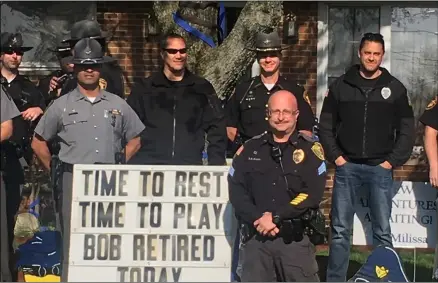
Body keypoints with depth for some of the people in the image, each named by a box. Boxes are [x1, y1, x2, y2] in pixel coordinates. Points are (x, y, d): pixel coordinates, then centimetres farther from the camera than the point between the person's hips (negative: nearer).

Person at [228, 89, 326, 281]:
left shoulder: (310, 150, 5)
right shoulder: (250, 149, 12)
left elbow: (313, 194, -7)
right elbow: (236, 191, 3)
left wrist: (276, 217, -15)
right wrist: (257, 218, -12)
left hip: (296, 238, -2)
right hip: (256, 237, 2)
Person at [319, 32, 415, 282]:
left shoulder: (395, 88, 4)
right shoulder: (341, 85, 5)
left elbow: (407, 130, 4)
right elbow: (326, 125, 8)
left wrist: (392, 161, -4)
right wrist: (336, 156, -2)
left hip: (380, 169, -1)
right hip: (347, 167, 1)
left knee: (382, 232, 3)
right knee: (340, 230, 3)